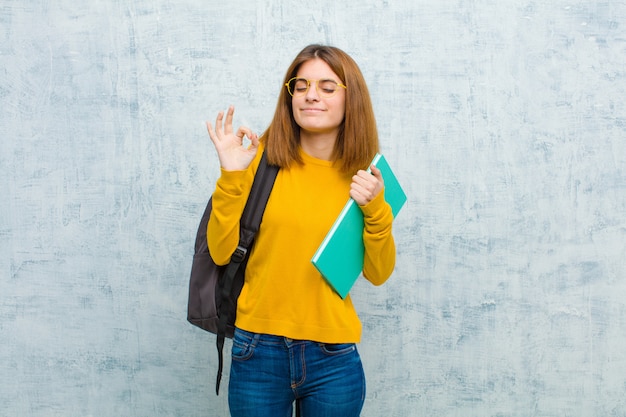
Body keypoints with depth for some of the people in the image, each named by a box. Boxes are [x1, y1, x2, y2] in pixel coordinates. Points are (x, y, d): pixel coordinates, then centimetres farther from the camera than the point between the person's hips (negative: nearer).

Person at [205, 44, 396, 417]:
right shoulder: (263, 156, -5)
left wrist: (376, 210, -12)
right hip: (259, 352, -1)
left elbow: (379, 274, 2)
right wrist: (230, 177, -15)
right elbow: (222, 253, -5)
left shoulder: (363, 176, 1)